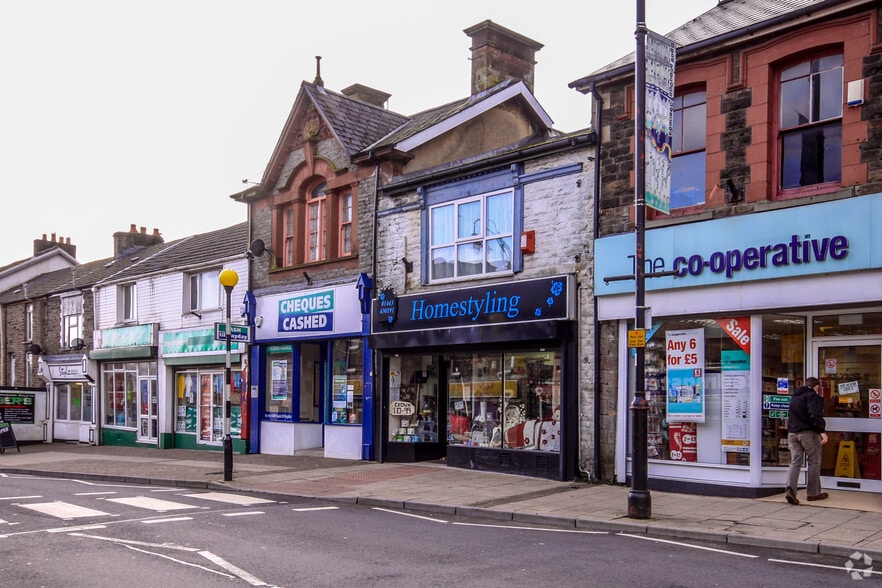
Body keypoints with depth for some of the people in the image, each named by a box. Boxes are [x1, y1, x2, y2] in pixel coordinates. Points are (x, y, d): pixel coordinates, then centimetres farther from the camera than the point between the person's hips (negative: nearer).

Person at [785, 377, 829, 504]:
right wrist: (822, 431, -25)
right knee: (814, 463, 7)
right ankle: (814, 493, 13)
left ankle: (790, 489, -15)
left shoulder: (795, 397, 19)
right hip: (808, 433, -7)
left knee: (795, 462, 4)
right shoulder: (813, 396, -7)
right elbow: (816, 415, -21)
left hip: (792, 433, 7)